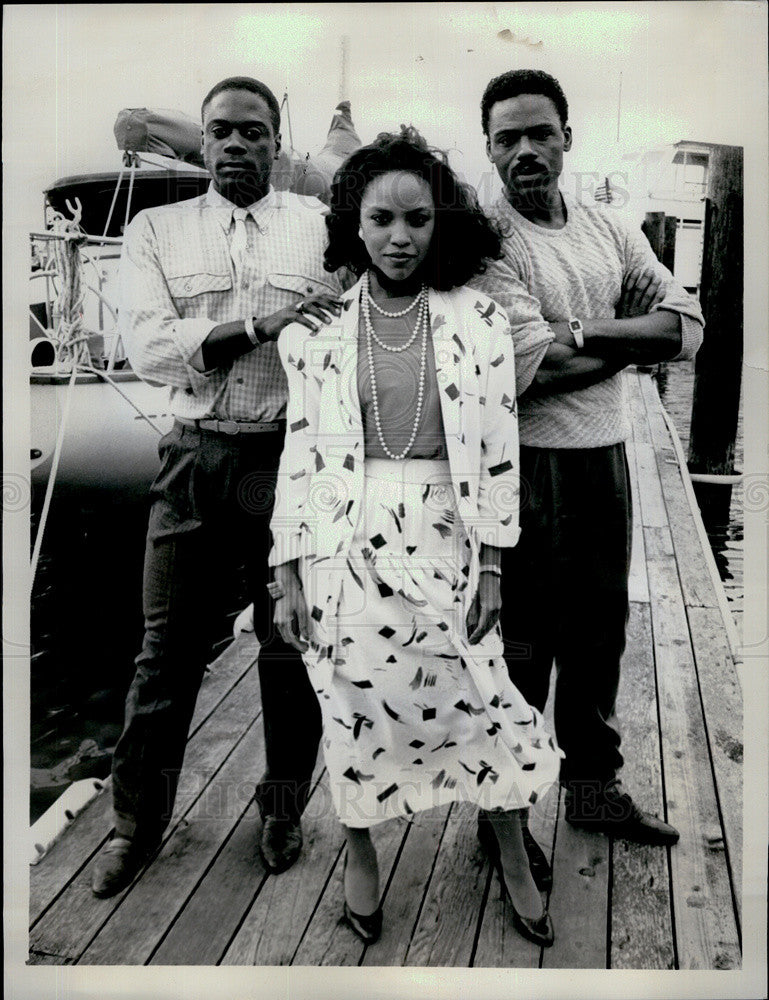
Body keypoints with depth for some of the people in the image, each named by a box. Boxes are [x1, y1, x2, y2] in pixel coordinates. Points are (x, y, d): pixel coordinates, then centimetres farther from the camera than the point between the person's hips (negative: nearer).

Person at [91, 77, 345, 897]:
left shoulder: (322, 226, 6)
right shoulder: (157, 229, 8)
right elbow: (147, 346, -6)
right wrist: (253, 323, -20)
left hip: (290, 456, -1)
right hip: (194, 456, 1)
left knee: (290, 645, 10)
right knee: (167, 647, 9)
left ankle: (283, 808, 33)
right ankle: (137, 820, 28)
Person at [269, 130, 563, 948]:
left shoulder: (479, 321, -1)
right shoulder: (318, 327, 1)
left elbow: (498, 449, -1)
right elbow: (300, 451, 2)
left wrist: (490, 565, -3)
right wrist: (287, 568, 0)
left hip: (442, 541, 0)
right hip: (344, 544, 1)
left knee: (479, 703, 7)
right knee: (353, 704, 11)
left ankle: (513, 857, 32)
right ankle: (359, 853, 36)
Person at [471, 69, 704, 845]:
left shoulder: (608, 231, 9)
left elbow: (686, 323, 0)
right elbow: (533, 369, -21)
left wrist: (585, 331, -15)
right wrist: (634, 343, -7)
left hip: (606, 456, 7)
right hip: (529, 466, -6)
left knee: (599, 630, 18)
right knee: (520, 644, 6)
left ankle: (593, 787, 38)